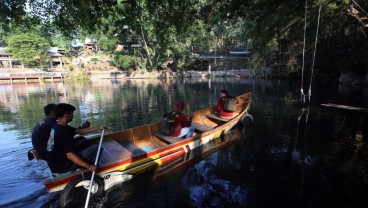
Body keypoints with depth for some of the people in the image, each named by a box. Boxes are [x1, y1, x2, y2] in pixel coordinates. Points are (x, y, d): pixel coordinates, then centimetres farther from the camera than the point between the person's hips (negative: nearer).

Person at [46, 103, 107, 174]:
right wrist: (88, 166, -25)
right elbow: (70, 155, -30)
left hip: (54, 163, 10)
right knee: (95, 148, -11)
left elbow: (80, 131, 8)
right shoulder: (63, 132, -28)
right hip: (61, 166, -9)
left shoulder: (57, 126, 3)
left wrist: (99, 128, 7)